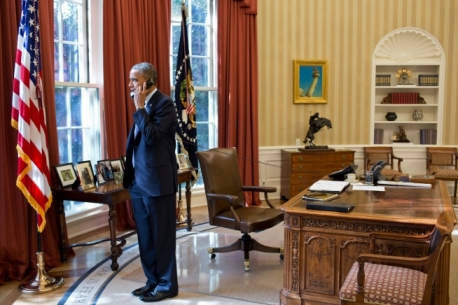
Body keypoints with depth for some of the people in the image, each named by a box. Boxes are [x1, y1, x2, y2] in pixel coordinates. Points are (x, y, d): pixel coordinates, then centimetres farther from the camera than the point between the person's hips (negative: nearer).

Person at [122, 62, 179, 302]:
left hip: (158, 180, -9)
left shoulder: (164, 103, -12)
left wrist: (140, 107, -17)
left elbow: (152, 136, -24)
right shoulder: (143, 106, 13)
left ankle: (167, 285, 17)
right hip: (138, 180, 9)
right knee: (145, 236, 15)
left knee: (162, 236, 3)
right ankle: (153, 280, 29)